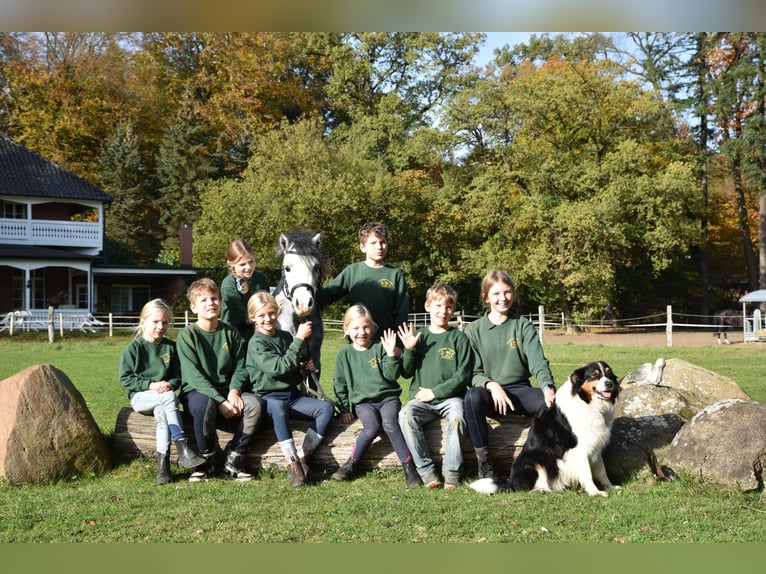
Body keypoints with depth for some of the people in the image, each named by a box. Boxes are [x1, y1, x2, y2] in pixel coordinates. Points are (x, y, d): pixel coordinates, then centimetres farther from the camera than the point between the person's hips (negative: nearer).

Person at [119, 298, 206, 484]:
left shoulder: (171, 347, 9)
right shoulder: (133, 348, 0)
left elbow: (178, 376, 10)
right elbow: (125, 379, -5)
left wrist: (170, 384, -13)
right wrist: (151, 385, -16)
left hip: (163, 397, 3)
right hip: (140, 397, -2)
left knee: (161, 410, -34)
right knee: (169, 398, -33)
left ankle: (163, 461, -37)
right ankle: (183, 451, -38)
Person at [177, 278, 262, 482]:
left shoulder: (230, 333, 8)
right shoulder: (187, 335, -5)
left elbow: (239, 368, 6)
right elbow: (194, 375, -13)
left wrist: (234, 391, -16)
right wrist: (220, 401, -23)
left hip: (227, 390, 4)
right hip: (197, 391, -4)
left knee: (253, 404, -27)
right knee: (205, 404, -39)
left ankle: (233, 461, -16)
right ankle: (207, 460, -17)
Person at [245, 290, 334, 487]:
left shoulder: (286, 337, 14)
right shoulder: (256, 344, -5)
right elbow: (280, 367, -19)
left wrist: (304, 368, 3)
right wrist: (299, 339, -18)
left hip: (293, 395, 6)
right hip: (270, 397, -6)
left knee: (327, 407, -17)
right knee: (278, 407, -40)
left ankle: (302, 457, -20)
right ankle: (292, 464, -41)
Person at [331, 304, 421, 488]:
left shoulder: (380, 348, 4)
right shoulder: (344, 354, 9)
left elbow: (392, 375, -3)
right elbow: (340, 384, 12)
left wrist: (392, 355, -16)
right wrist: (344, 409, 5)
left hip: (388, 397, 0)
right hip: (363, 402, 1)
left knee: (389, 423, -32)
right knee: (372, 426, -31)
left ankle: (409, 467, -29)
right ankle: (350, 465, -18)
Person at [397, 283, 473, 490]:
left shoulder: (459, 338, 3)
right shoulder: (419, 336, 10)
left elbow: (463, 375, -3)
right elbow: (407, 373, 9)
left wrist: (435, 392, -10)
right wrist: (409, 350, -8)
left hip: (450, 397, -2)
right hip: (421, 398, 2)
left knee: (457, 417, -33)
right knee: (406, 416, -28)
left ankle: (452, 472, -18)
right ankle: (426, 470, -22)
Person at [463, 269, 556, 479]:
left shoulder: (524, 326, 8)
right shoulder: (474, 330, 7)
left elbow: (538, 362, -5)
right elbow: (473, 373, 0)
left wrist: (548, 387, -26)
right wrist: (492, 385, -22)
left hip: (519, 389, 1)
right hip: (489, 391, -1)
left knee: (550, 402, -31)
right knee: (472, 396, -37)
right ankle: (483, 462, -26)